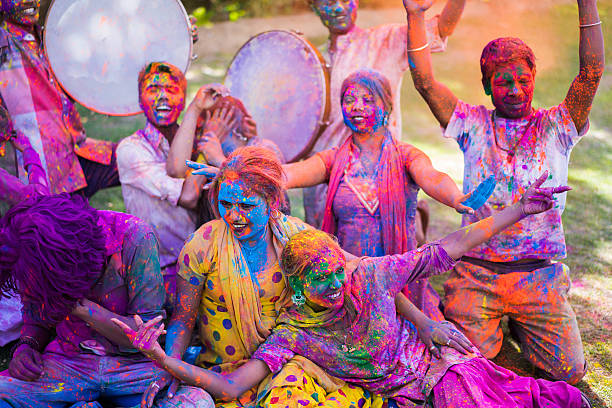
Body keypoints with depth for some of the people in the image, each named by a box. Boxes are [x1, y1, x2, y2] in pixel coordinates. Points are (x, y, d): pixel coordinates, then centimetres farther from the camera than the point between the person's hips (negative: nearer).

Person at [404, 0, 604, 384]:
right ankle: (494, 324, 24)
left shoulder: (555, 127, 4)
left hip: (539, 276, 1)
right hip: (476, 274, 0)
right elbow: (426, 82, -5)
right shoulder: (473, 124, 5)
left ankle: (518, 322, 26)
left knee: (569, 370, -3)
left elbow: (592, 73, -10)